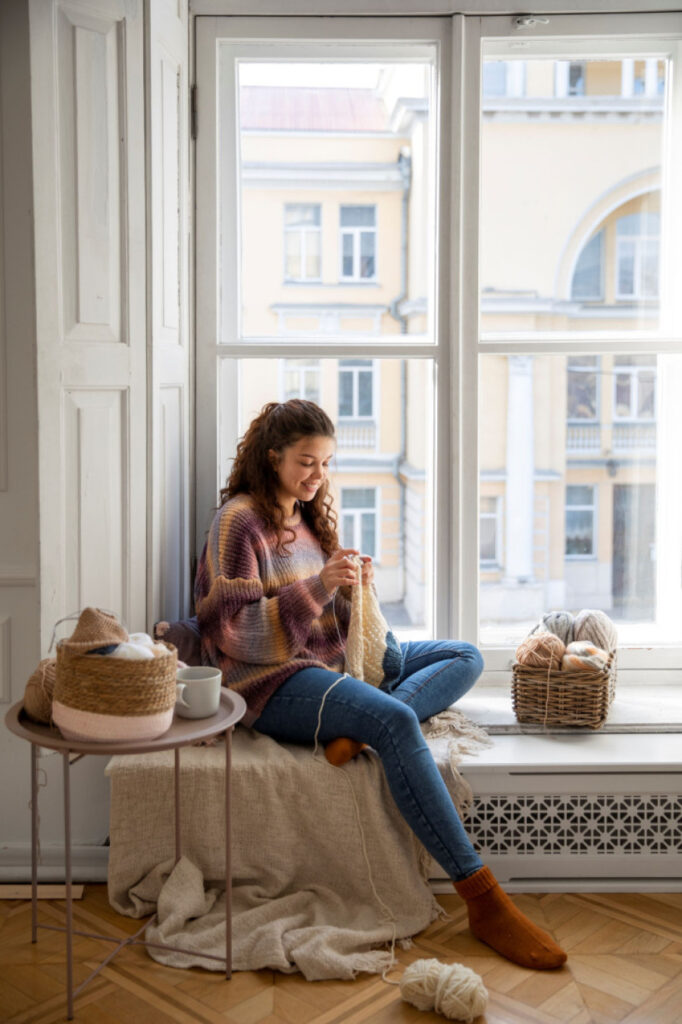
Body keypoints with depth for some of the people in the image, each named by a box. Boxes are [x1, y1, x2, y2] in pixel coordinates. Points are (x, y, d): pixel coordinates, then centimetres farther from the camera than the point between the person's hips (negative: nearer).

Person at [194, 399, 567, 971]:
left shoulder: (311, 515, 18)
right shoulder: (239, 520, -7)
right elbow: (232, 631, -15)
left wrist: (354, 591, -4)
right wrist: (317, 588, -24)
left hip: (334, 661, 9)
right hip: (274, 683, -9)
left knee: (466, 658, 0)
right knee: (396, 721, -33)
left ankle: (355, 729, -27)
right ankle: (484, 901, -32)